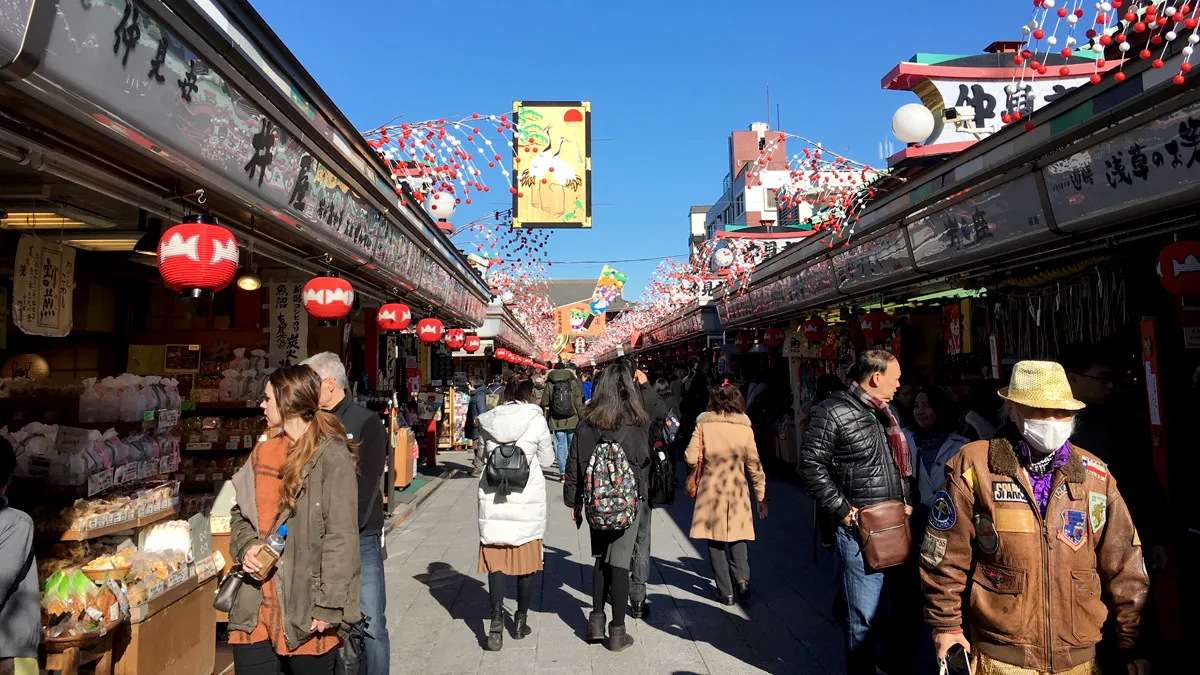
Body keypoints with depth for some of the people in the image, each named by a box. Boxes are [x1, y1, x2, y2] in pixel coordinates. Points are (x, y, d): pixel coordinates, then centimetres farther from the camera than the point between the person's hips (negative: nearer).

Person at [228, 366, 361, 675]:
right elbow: (240, 514, 20)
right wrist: (246, 546, -1)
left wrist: (329, 607, -15)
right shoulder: (262, 453, 10)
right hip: (255, 609, 6)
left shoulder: (332, 457, -12)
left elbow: (342, 537, -14)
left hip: (307, 609, -5)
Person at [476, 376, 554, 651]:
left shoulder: (488, 420, 0)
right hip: (527, 497, -2)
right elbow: (546, 459, 0)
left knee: (496, 558, 7)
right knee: (526, 558, 11)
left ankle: (496, 622, -3)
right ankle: (520, 621, 22)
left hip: (493, 497, 2)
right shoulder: (536, 419, -7)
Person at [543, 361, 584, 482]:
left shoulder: (549, 384, -1)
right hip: (572, 420, 0)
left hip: (556, 421, 0)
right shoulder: (573, 382, -1)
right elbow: (579, 403, -2)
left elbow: (544, 403, 2)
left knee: (560, 446, 6)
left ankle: (562, 473, 3)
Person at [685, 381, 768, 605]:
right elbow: (754, 466, 0)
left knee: (715, 541, 9)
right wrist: (761, 496, 8)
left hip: (710, 490, -1)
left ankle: (726, 591, 11)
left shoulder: (703, 424, -6)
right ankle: (742, 577, 1)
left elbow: (691, 458, -11)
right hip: (737, 490, 1)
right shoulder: (745, 428, -3)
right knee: (737, 537, 19)